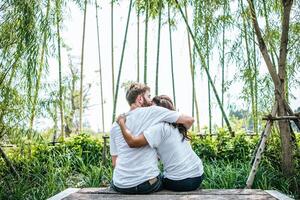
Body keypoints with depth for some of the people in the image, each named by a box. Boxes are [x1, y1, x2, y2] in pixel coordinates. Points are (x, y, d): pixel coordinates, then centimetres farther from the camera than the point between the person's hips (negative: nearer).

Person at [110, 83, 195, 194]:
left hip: (120, 185, 3)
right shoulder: (152, 111, -4)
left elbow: (114, 162, 12)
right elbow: (189, 120, -2)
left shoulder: (115, 126, 8)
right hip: (147, 184, -3)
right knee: (164, 178, 32)